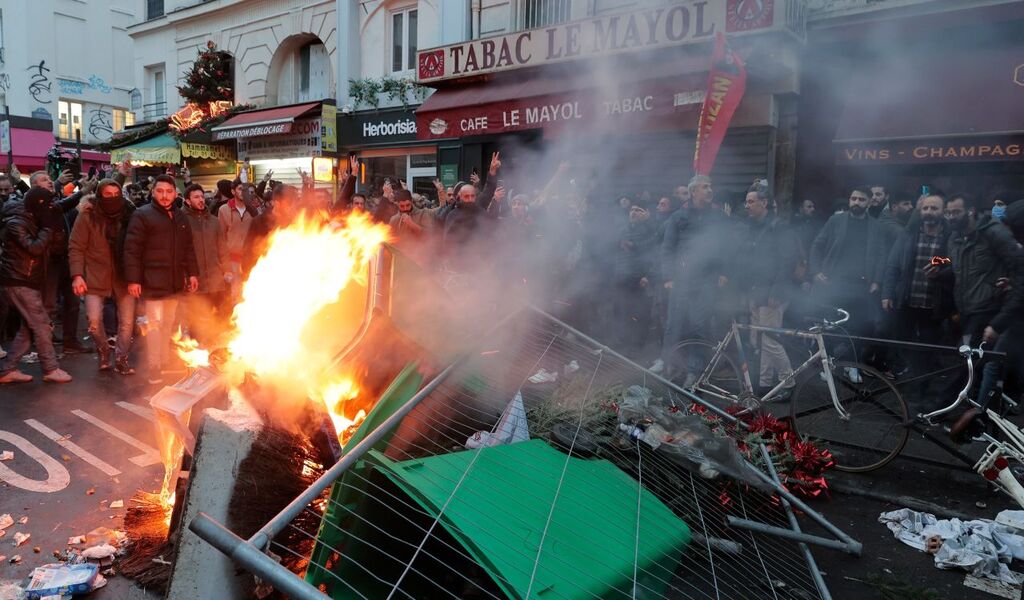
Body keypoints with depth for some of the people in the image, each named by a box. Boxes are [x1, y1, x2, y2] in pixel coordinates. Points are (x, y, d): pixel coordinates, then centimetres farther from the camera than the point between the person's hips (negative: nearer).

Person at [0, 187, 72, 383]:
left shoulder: (30, 220, 14)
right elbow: (34, 248, -24)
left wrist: (49, 227, -1)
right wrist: (48, 228, -17)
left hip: (28, 281, 9)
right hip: (19, 282, -9)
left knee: (29, 328, 9)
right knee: (41, 324, -8)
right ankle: (51, 369, -3)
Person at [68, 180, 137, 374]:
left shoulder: (129, 214, -1)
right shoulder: (87, 215, -5)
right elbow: (76, 248, -4)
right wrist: (77, 275, -13)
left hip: (124, 276, 2)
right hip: (96, 276, -1)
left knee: (127, 321, 1)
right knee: (94, 320, -7)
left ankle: (121, 359, 19)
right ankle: (103, 352, 21)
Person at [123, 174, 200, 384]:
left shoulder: (180, 217, 15)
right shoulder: (142, 215, -5)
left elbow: (188, 248, 21)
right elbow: (131, 249, -10)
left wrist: (192, 273, 14)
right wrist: (133, 279, -15)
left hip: (175, 281, 6)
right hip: (153, 281, -6)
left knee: (168, 324, 12)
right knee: (155, 323, -6)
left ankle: (163, 363, 21)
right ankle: (154, 368, 0)